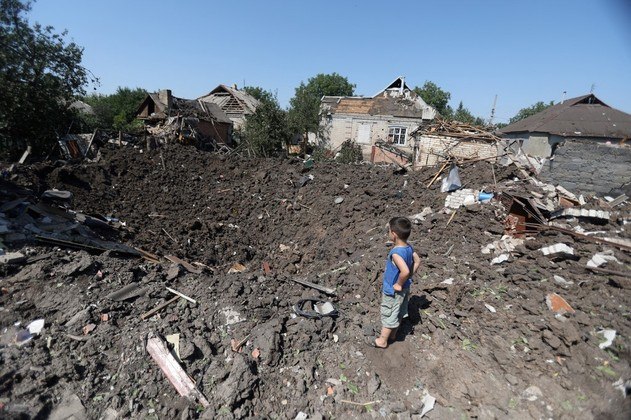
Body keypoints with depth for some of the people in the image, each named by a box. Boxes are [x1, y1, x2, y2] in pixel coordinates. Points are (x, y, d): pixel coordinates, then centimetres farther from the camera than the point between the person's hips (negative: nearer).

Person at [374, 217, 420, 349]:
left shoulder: (396, 252, -34)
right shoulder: (409, 247, -8)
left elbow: (405, 271, -44)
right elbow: (417, 261, 5)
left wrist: (399, 284, -27)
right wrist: (409, 277, 7)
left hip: (393, 291, -8)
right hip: (404, 289, 8)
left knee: (388, 315, 11)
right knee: (398, 313, 25)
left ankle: (382, 341, 31)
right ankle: (392, 334, 46)